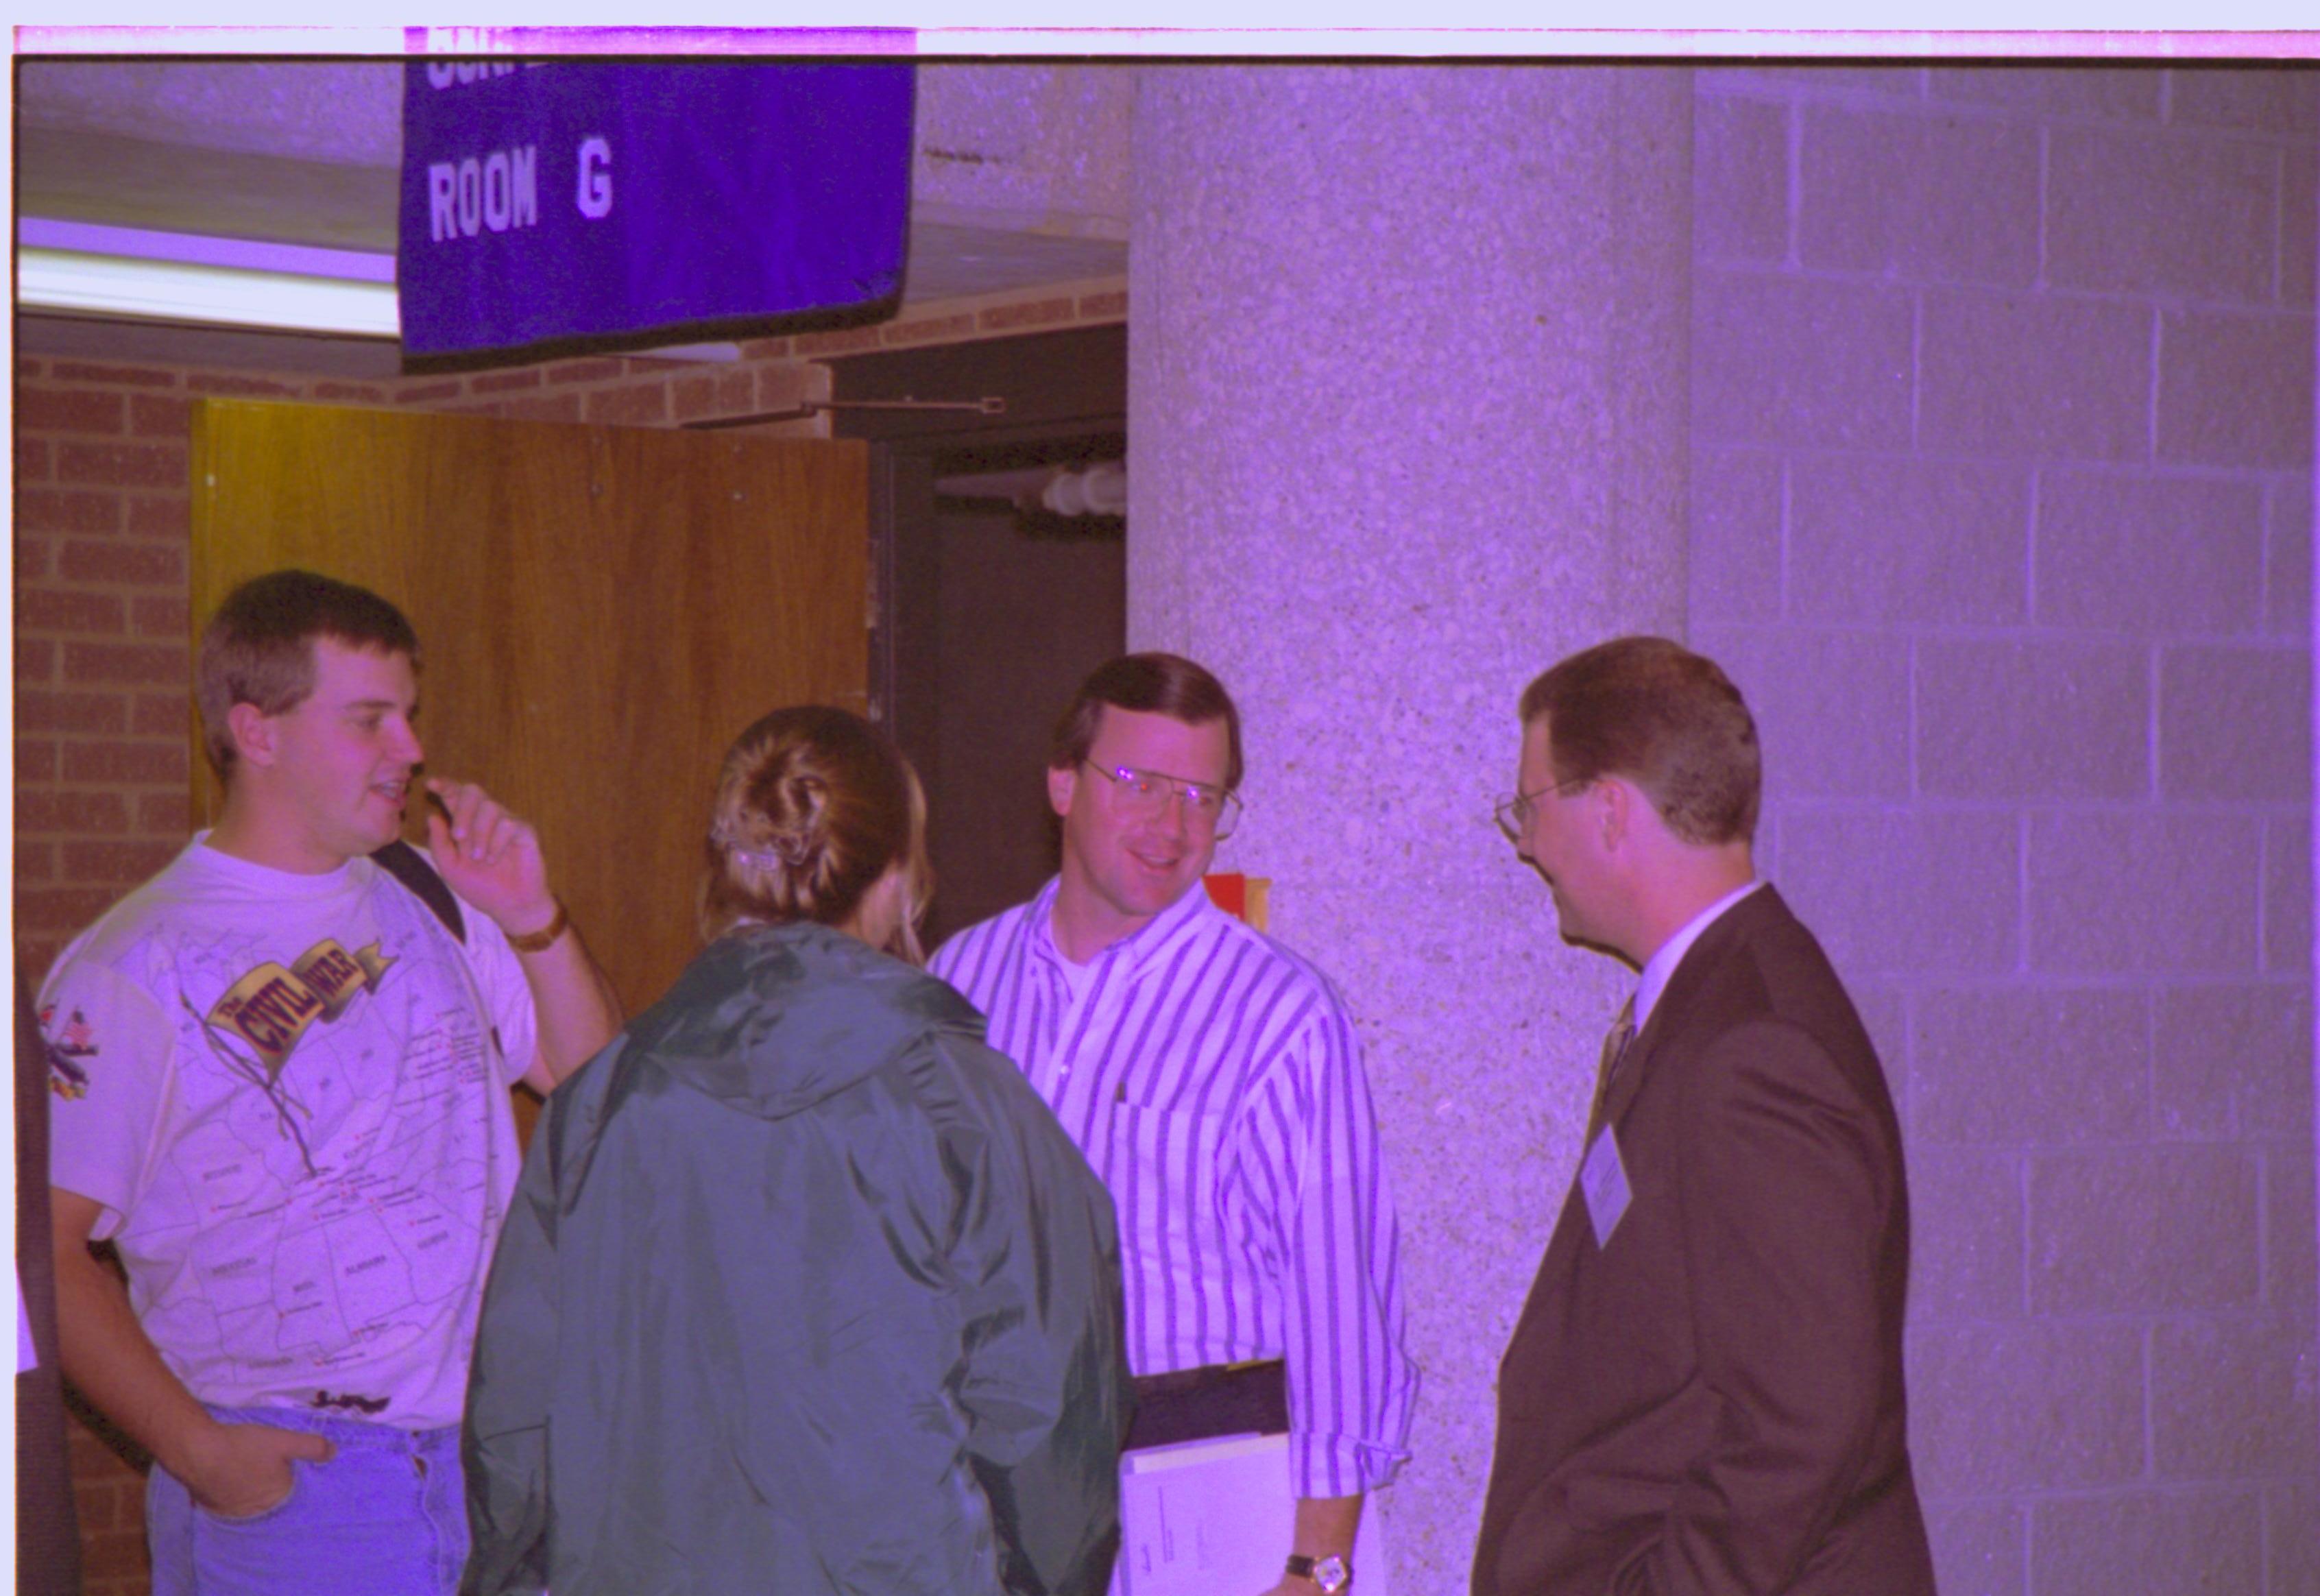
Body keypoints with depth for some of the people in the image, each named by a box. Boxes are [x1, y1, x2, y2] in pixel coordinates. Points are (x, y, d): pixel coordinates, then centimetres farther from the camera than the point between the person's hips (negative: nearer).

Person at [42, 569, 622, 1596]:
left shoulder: (425, 898, 10)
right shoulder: (136, 967, -7)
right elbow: (44, 1246, -9)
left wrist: (537, 926, -2)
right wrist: (194, 1446, -14)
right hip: (287, 1476, -5)